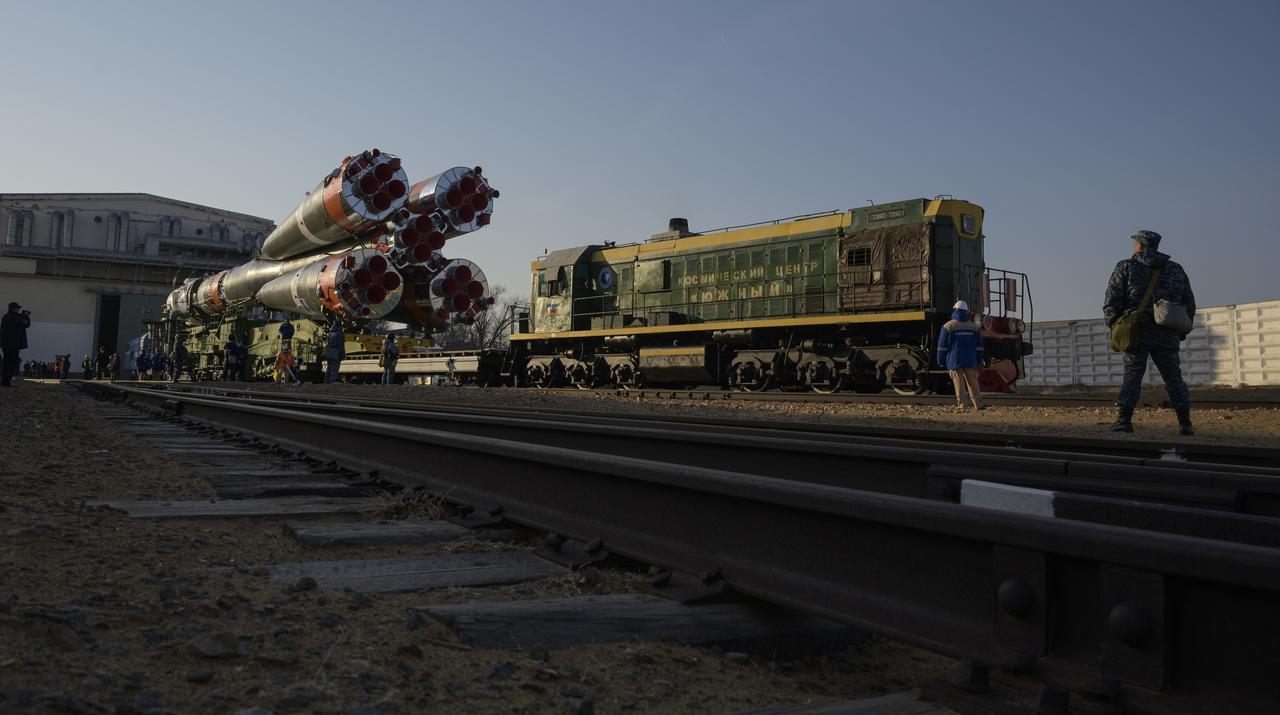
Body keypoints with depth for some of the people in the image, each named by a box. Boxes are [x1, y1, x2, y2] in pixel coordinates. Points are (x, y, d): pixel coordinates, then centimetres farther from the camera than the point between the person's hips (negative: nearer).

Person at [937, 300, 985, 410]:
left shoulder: (948, 326, -4)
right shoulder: (974, 326, 9)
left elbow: (942, 346, -4)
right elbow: (979, 346, 11)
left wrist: (941, 361, 2)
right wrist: (978, 361, 15)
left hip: (954, 360, -3)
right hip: (970, 361, 3)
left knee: (959, 383, -2)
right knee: (973, 382, 10)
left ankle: (960, 404, -6)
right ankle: (978, 404, 11)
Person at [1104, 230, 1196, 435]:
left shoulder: (1125, 268, 2)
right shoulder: (1176, 270, 15)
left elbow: (1111, 302, -5)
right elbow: (1189, 304, 16)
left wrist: (1115, 327, 3)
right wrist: (1181, 331, 20)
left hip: (1138, 332, -3)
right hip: (1168, 334, 3)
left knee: (1132, 374, -1)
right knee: (1173, 376, 7)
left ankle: (1124, 420, -7)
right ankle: (1185, 423, 4)